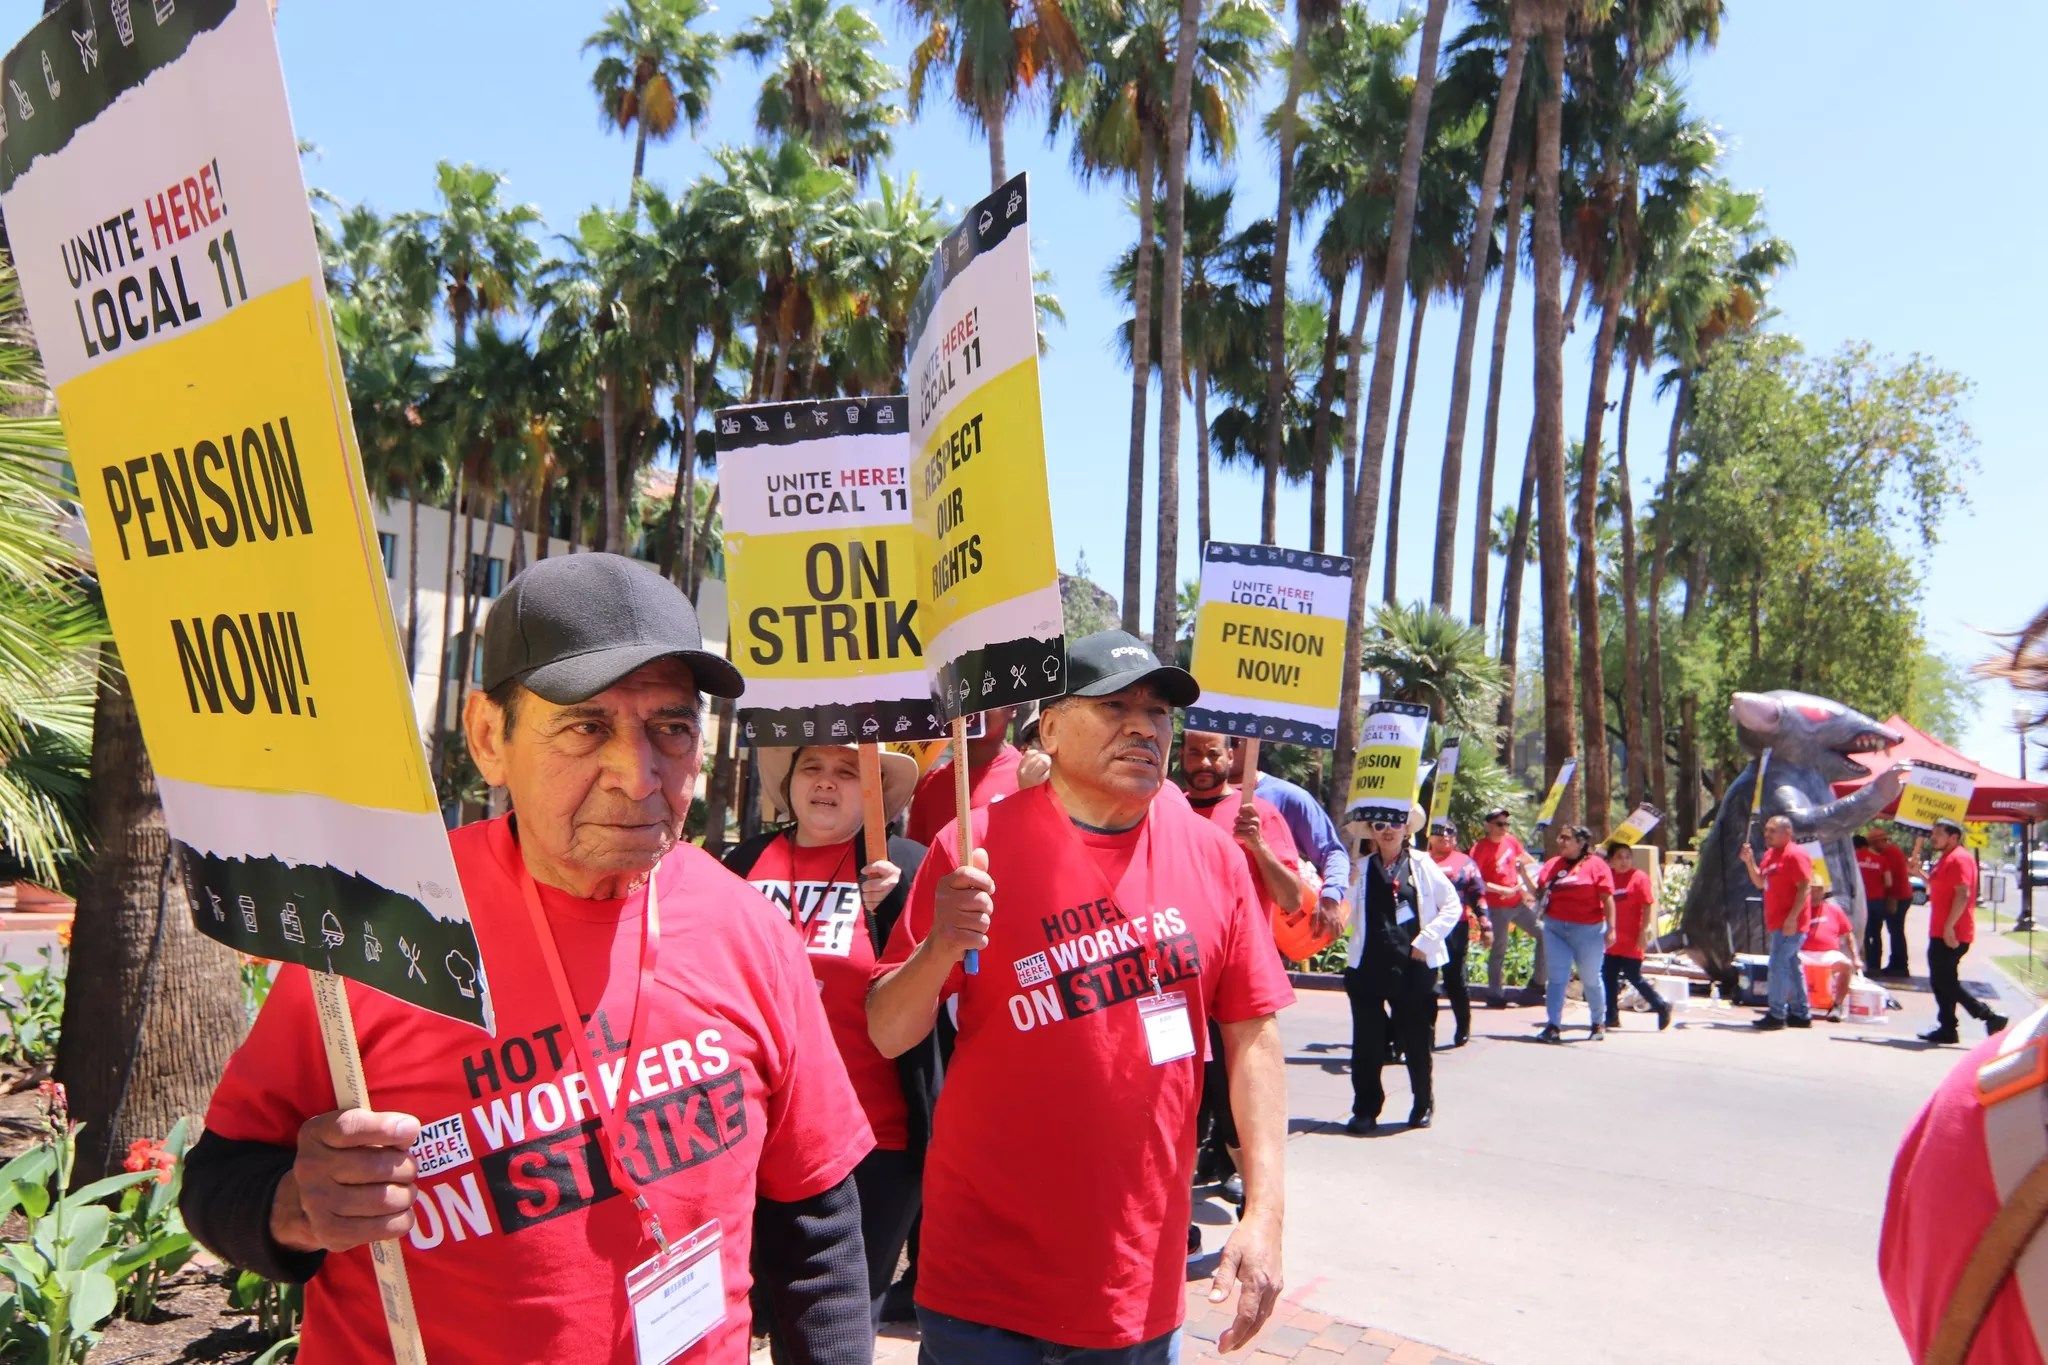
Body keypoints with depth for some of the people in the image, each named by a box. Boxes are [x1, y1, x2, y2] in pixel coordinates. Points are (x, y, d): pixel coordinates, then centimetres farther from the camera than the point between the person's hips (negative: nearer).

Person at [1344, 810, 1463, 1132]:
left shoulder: (1422, 866, 3)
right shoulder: (1360, 868, 6)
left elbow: (1452, 906, 2)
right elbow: (1346, 912, 6)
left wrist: (1425, 942, -5)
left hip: (1414, 968, -1)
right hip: (1368, 967, 1)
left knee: (1416, 1040, 9)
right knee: (1367, 1043, 3)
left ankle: (1423, 1105, 28)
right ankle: (1365, 1110, 15)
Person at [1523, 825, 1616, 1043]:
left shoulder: (1595, 865, -4)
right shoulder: (1552, 864, 9)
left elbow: (1607, 899, -6)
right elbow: (1538, 893, 10)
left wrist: (1611, 929, -11)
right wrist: (1524, 873, -2)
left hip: (1588, 931, -3)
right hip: (1555, 929, 4)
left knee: (1591, 978, 11)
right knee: (1556, 977, 0)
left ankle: (1599, 1023, 28)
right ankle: (1554, 1026, 0)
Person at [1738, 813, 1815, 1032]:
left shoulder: (1795, 855, -13)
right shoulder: (1770, 854, 15)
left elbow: (1805, 887, -19)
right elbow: (1760, 883, 21)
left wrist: (1792, 918, -24)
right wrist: (1749, 861, 6)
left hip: (1789, 924, -10)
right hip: (1776, 922, 10)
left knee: (1778, 965, -11)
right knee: (1791, 966, 14)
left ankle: (1776, 1014, -8)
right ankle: (1801, 1014, 21)